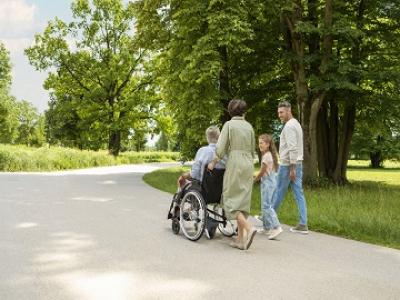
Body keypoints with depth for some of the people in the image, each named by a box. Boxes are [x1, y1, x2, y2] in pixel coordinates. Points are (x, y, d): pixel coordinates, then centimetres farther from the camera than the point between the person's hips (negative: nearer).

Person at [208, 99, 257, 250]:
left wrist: (213, 162, 4)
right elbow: (253, 149, 16)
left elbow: (221, 148, -8)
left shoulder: (229, 125, -3)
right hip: (248, 165, 6)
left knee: (231, 200, -1)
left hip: (234, 164, -5)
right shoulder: (249, 126, 11)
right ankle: (240, 240, 9)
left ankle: (249, 228, -21)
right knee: (243, 200, 8)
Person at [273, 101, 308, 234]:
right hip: (297, 163, 9)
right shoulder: (296, 124, 17)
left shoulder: (289, 126, -14)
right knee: (299, 194, 4)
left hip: (288, 164, -9)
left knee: (280, 192, 5)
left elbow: (292, 148, -22)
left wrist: (292, 168, -23)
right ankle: (303, 224, 2)